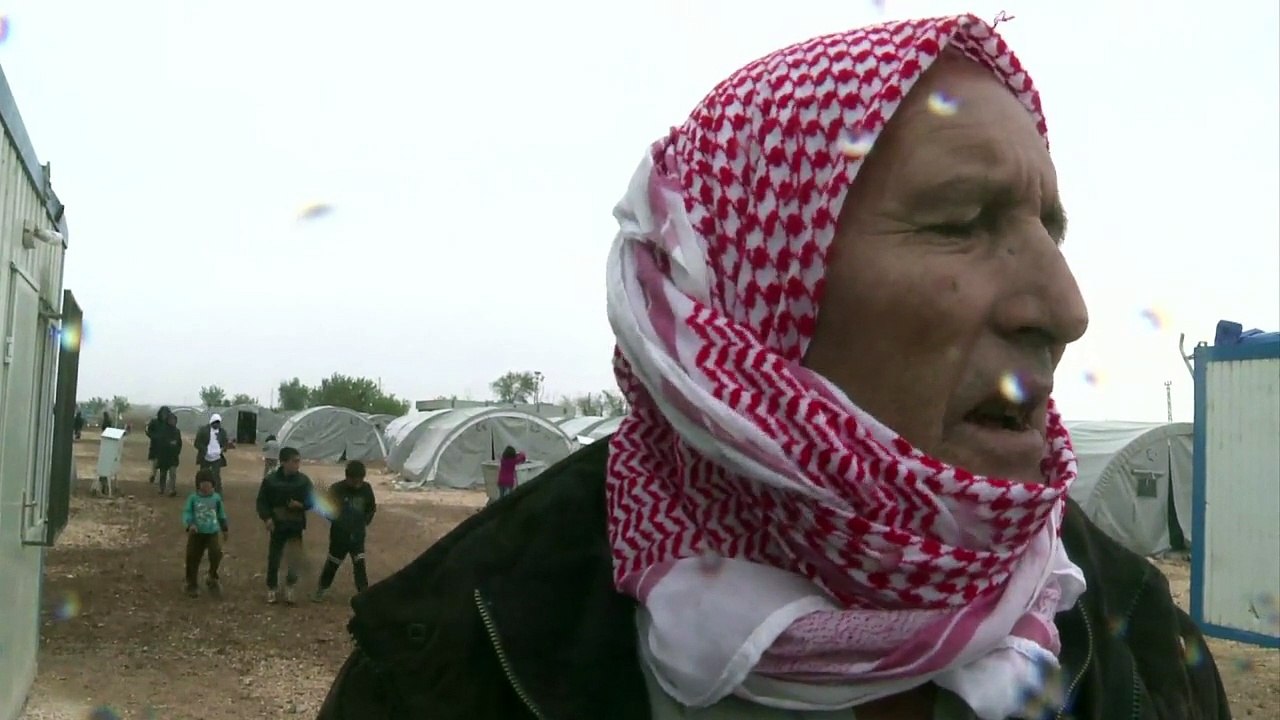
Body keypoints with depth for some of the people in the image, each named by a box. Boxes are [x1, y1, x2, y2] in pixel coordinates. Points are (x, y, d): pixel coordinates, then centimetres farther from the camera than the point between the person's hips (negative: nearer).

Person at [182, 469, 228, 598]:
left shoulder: (216, 498, 0)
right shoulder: (193, 498, -6)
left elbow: (221, 514, 11)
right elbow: (186, 513, -8)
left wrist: (224, 529, 18)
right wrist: (190, 524, -27)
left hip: (212, 533, 0)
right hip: (196, 534, 0)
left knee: (216, 553, -20)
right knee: (193, 559, 6)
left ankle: (212, 580, 4)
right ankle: (191, 585, 25)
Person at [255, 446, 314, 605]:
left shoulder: (304, 480, -4)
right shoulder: (270, 480, -8)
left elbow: (312, 501, 3)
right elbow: (261, 501, -3)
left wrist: (301, 505, -17)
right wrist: (266, 518, -17)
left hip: (296, 526, 1)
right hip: (276, 526, -1)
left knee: (296, 560, -2)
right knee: (274, 558, 8)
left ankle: (289, 587, 21)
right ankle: (272, 588, 25)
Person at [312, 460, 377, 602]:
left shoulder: (366, 489, -7)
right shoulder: (336, 489, -17)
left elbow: (372, 508, 8)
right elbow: (328, 511, -9)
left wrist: (365, 522, 1)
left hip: (357, 536, 1)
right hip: (339, 535, -1)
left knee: (360, 565, -5)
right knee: (332, 564, 13)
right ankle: (321, 589, 33)